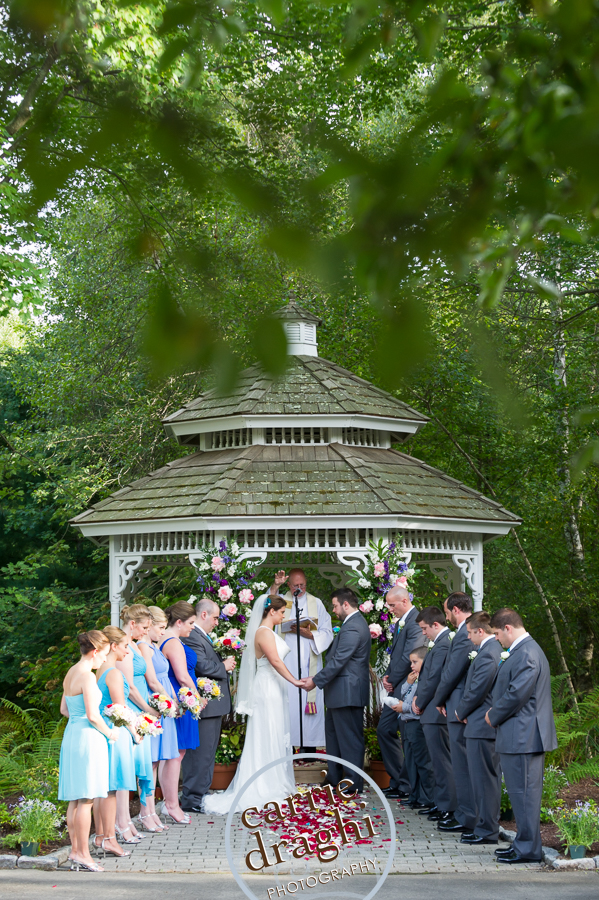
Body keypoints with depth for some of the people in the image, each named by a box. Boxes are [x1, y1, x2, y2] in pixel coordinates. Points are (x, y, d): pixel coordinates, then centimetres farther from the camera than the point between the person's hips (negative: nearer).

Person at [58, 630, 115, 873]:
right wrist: (109, 732, -4)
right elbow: (92, 715, -18)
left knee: (75, 800, 11)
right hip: (88, 737, -9)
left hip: (71, 734, 9)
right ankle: (83, 854, -4)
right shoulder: (87, 676, -15)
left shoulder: (70, 674, 12)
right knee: (85, 800, -5)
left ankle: (75, 850, 14)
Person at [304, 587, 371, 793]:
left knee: (349, 737, -3)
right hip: (342, 691, 11)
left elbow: (338, 661, -24)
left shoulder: (352, 628, -21)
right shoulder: (355, 622, 14)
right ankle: (334, 778, 28)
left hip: (348, 691, -11)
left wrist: (316, 681, -17)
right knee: (333, 731, 19)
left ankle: (354, 782, 5)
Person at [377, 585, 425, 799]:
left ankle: (407, 787, 4)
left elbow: (408, 657, -20)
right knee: (384, 730, 12)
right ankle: (397, 780, 21)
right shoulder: (400, 623, 16)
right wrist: (387, 676, 6)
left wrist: (393, 681, -10)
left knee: (408, 737, -3)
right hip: (396, 688, 11)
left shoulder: (416, 623, -17)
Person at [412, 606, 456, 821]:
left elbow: (434, 680, -19)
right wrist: (418, 697, 7)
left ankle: (448, 808, -2)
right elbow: (427, 676, 20)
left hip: (436, 713, -11)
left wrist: (419, 703, -6)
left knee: (442, 761, -5)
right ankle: (440, 803, 22)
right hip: (434, 714, 11)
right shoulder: (444, 642, 14)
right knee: (439, 761, 15)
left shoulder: (442, 646, -19)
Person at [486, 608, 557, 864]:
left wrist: (493, 716, -8)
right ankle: (525, 844, 23)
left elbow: (517, 694, -22)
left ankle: (528, 850, 0)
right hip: (523, 736, 11)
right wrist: (496, 712, 10)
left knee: (524, 793, -5)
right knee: (521, 793, 16)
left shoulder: (526, 654, -18)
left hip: (523, 737, -11)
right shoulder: (523, 650, 17)